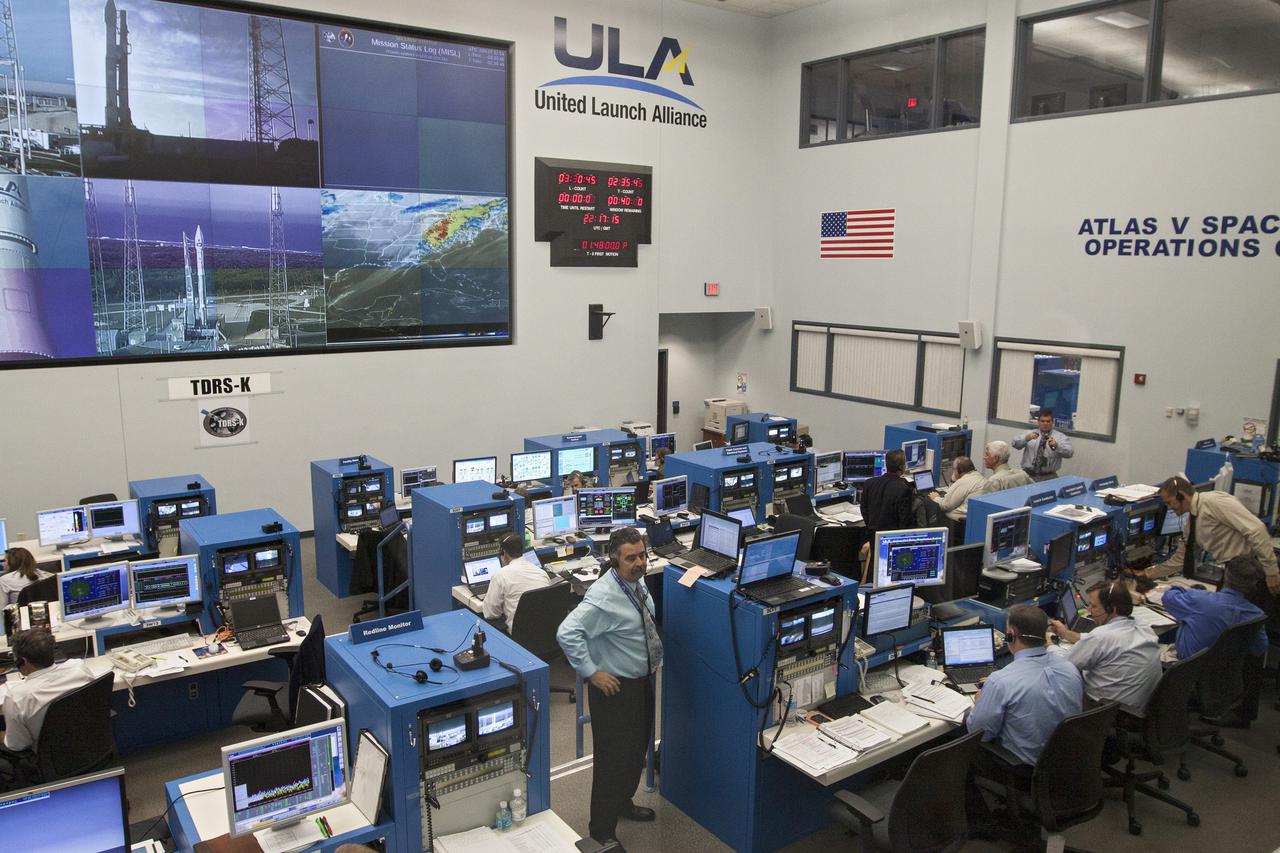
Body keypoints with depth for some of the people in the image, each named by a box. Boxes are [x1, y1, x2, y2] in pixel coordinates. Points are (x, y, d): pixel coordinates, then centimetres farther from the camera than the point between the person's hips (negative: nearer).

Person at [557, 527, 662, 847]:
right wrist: (592, 673, -28)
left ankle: (623, 803, 49)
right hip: (615, 688, -9)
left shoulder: (637, 582, -1)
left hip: (642, 681, 9)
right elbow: (567, 633, -34)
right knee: (613, 758, 5)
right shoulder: (604, 597, -29)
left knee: (637, 750, 25)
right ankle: (602, 829, 25)